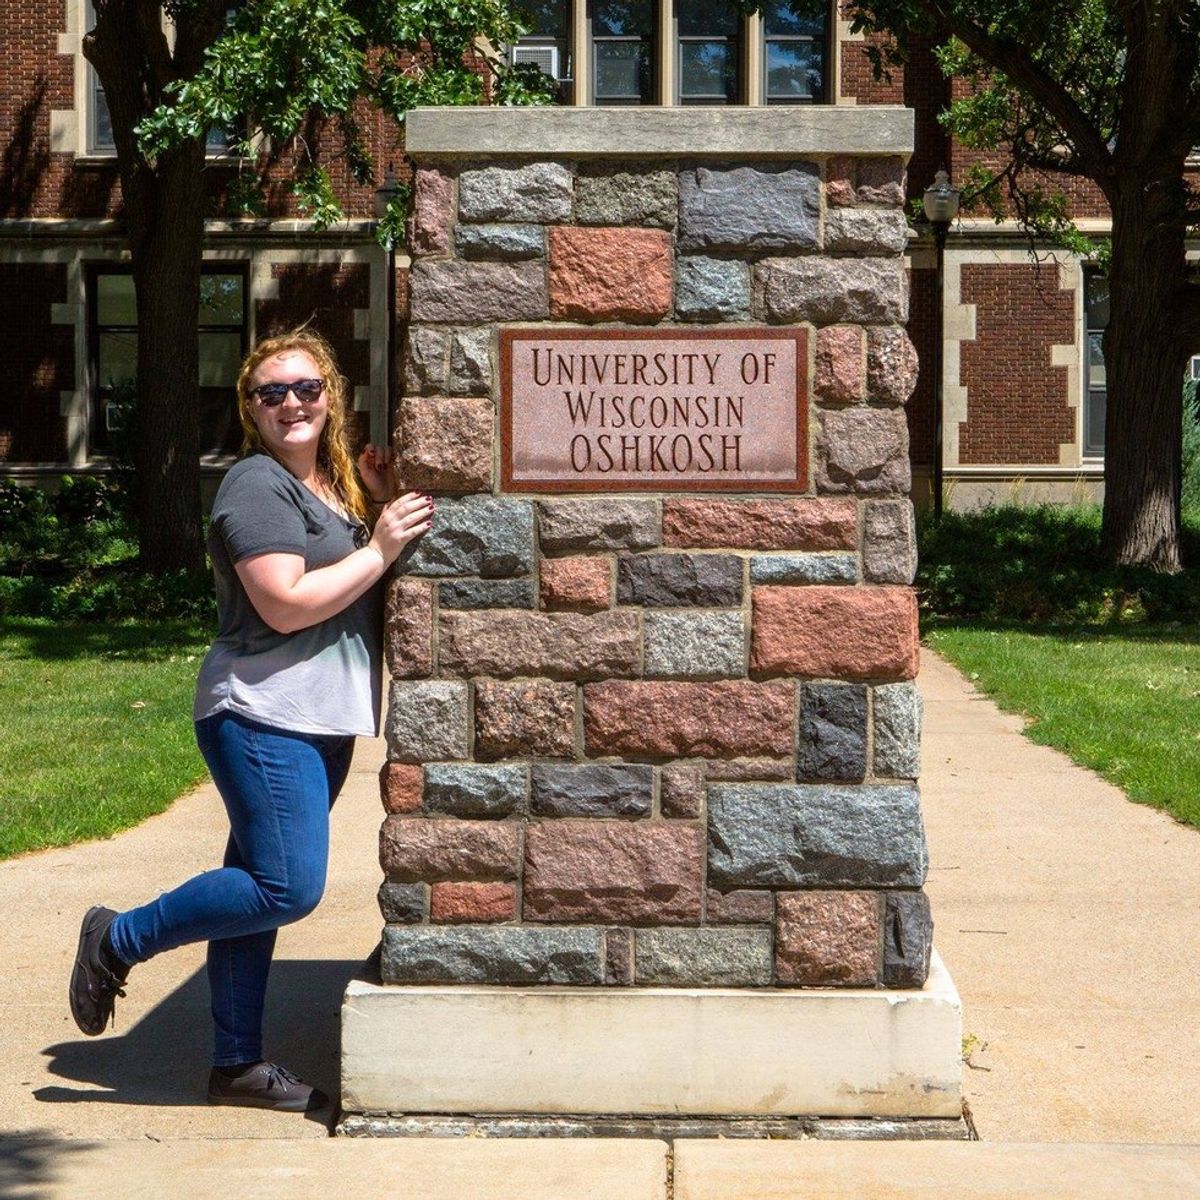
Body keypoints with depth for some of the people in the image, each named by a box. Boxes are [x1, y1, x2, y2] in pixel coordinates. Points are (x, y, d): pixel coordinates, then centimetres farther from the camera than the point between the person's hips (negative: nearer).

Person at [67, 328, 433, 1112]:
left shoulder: (336, 482, 15)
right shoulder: (258, 486, -12)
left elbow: (354, 591, 23)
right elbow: (286, 605, -20)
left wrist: (385, 500, 8)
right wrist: (380, 548, -17)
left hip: (320, 723, 9)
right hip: (263, 719, -9)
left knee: (261, 888, 10)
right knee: (288, 887, -13)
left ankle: (239, 1064, 15)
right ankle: (119, 941, 3)